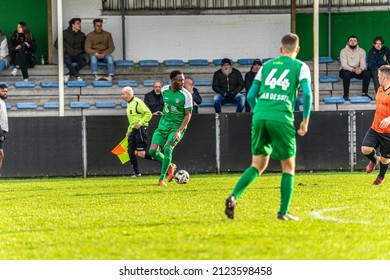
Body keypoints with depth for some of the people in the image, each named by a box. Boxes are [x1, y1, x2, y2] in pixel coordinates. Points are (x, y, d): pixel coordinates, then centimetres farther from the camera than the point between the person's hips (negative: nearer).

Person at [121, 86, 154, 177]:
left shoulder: (137, 102, -13)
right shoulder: (129, 104, 17)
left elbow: (148, 114, -17)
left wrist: (140, 123, -21)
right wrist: (129, 130, 20)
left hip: (140, 129, -10)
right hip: (134, 130, 10)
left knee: (141, 153, -14)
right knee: (130, 151, 4)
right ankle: (137, 173, 10)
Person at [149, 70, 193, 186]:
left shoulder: (186, 95, -15)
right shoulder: (164, 90, -2)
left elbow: (188, 115, -12)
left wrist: (179, 131, -21)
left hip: (178, 126, -5)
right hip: (163, 124, 5)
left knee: (167, 148, -25)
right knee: (153, 151, -7)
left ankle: (161, 179, -16)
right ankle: (170, 166, 20)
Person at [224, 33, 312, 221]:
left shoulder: (267, 65, 20)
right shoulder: (300, 67, 10)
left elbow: (251, 96, 18)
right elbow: (307, 94, -4)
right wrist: (305, 120, 6)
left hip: (259, 116, 3)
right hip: (282, 118, -3)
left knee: (258, 165, 10)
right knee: (288, 166, 11)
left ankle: (233, 197, -13)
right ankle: (283, 212, 6)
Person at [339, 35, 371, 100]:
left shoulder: (361, 51, -3)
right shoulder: (344, 51, -12)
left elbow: (363, 64, -10)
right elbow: (344, 65, -21)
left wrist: (360, 68, -36)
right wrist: (353, 70, -38)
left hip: (357, 70, 3)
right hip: (346, 70, -3)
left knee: (367, 73, -25)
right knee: (347, 74, -37)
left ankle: (364, 93, -12)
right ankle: (346, 94, -24)